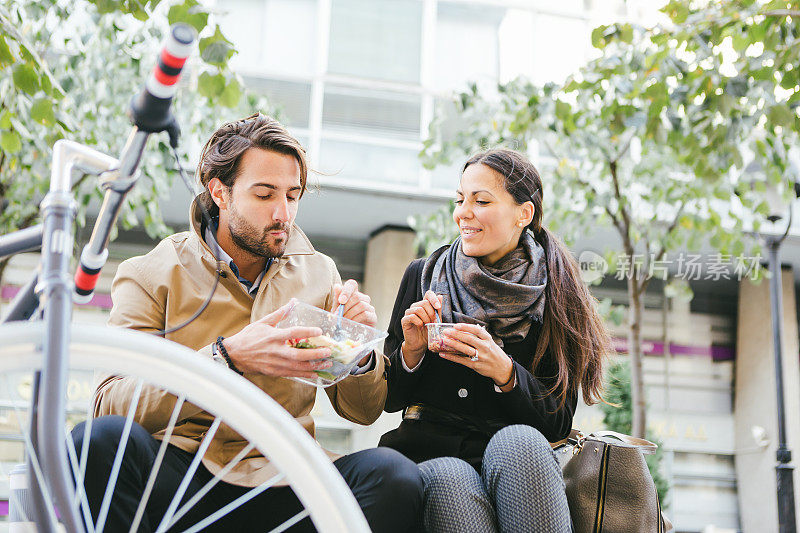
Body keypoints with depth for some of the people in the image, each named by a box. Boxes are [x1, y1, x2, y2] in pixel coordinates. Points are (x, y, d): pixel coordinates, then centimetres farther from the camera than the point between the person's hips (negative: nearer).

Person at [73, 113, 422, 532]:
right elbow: (110, 403, -14)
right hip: (179, 478, -1)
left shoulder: (319, 274, 12)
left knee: (394, 476, -27)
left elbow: (361, 412, 13)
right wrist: (228, 358, -27)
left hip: (281, 483, 2)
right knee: (101, 438, -33)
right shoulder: (151, 274, 2)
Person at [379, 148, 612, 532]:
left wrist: (504, 371, -18)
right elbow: (390, 400, 10)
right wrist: (411, 350, -10)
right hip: (429, 453, -1)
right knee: (450, 481, -37)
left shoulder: (554, 295, 3)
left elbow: (558, 422, -1)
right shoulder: (423, 276, 7)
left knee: (519, 441, -35)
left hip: (519, 457, 1)